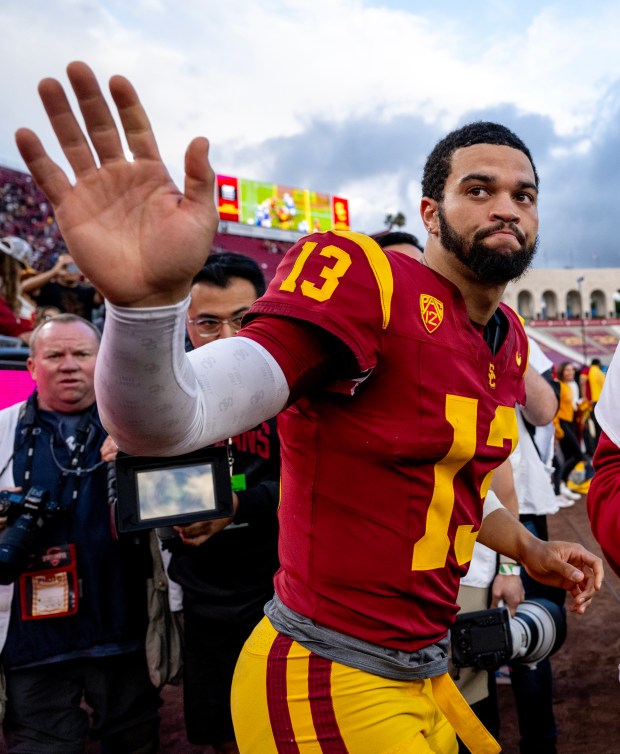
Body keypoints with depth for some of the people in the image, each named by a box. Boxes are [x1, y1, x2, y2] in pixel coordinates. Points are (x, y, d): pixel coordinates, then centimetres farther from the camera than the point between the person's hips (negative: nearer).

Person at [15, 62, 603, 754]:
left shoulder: (509, 339, 7)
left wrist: (530, 550, 25)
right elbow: (165, 423, -33)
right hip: (330, 688, -8)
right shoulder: (364, 280, -20)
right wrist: (148, 299, -51)